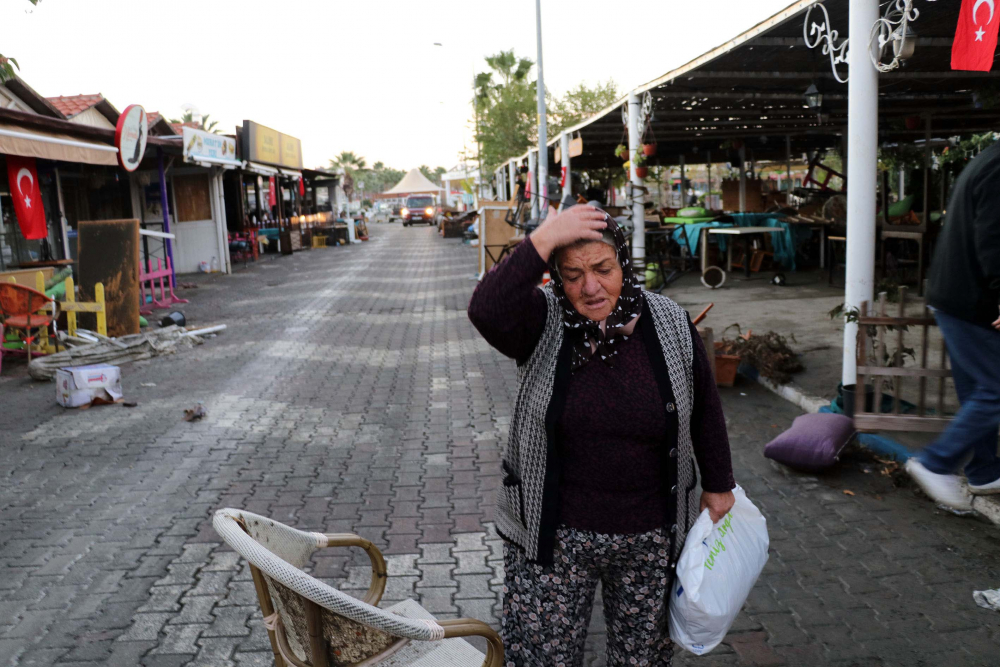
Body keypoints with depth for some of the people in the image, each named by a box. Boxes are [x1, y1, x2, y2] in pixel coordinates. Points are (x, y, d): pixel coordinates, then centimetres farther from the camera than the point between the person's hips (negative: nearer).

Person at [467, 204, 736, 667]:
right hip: (552, 537, -1)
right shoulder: (542, 321, -10)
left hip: (651, 537, 2)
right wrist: (542, 242, -33)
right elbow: (487, 312, -32)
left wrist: (719, 486, 13)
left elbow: (705, 410, 7)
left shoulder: (670, 325, -4)